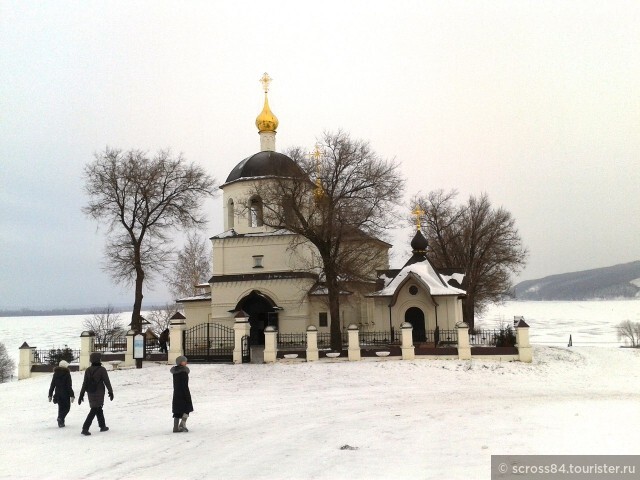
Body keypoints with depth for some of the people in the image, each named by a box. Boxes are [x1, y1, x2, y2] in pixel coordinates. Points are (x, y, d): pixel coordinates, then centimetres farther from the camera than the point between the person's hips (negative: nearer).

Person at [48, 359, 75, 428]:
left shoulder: (55, 374, 5)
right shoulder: (67, 374, -10)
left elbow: (52, 385, 7)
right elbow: (69, 386, -12)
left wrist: (50, 395, 14)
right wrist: (72, 395, -10)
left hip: (57, 394, 5)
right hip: (65, 394, -5)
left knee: (61, 407, 16)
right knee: (67, 407, 7)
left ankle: (61, 422, 16)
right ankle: (61, 418, -16)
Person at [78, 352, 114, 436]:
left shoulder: (88, 370, 1)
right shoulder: (102, 370, -13)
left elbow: (85, 383, 3)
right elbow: (107, 382, -9)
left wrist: (81, 395, 8)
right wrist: (110, 392, 1)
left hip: (90, 393, 6)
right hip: (99, 393, -6)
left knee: (98, 409, 18)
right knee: (94, 410, -4)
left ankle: (102, 426, 28)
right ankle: (85, 428, -13)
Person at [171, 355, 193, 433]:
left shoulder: (175, 371, 9)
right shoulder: (184, 371, -16)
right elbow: (185, 385, -18)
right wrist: (188, 396, -15)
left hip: (176, 394, 8)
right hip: (183, 393, -8)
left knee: (177, 411, 11)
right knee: (187, 409, 6)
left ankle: (176, 427, 12)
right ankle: (182, 424, -6)